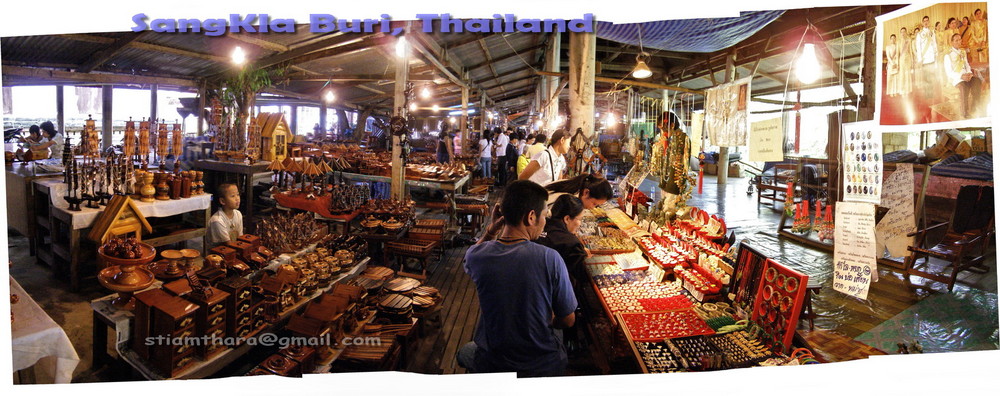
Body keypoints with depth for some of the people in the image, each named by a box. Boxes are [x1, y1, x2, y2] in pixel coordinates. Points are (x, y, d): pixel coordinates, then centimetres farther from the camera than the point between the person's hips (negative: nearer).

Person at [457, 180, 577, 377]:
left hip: (491, 365, 1)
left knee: (465, 352, 36)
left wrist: (491, 230, -3)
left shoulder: (475, 256, -16)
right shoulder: (550, 259, -23)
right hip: (543, 366, -1)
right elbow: (568, 320, -11)